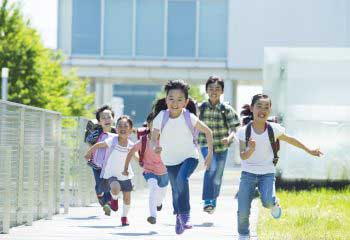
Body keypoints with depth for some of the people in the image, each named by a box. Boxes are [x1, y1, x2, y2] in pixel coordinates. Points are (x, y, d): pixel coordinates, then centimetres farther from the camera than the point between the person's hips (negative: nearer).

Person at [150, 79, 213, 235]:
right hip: (171, 160, 3)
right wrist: (155, 146, -36)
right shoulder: (161, 117, -15)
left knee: (182, 179, -30)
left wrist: (210, 153, -2)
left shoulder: (190, 118, -16)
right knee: (176, 189, 14)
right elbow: (154, 138, -12)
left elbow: (208, 132, -3)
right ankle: (179, 216, 39)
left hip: (190, 157, -3)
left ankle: (185, 215, -23)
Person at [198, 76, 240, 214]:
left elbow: (233, 129, -8)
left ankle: (213, 202, 34)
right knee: (212, 167, -27)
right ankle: (207, 201, -27)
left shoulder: (227, 109, -4)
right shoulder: (201, 108, -3)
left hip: (221, 146, 2)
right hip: (206, 144, -2)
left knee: (217, 176, 10)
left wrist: (229, 138, -27)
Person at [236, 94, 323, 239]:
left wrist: (309, 151, 18)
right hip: (248, 174, 0)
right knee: (243, 212, -7)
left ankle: (274, 204, 11)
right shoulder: (244, 131, -9)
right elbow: (243, 156, -11)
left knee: (268, 202, -26)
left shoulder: (274, 129, -7)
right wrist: (250, 149, -33)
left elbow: (290, 140, 10)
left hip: (267, 174, 0)